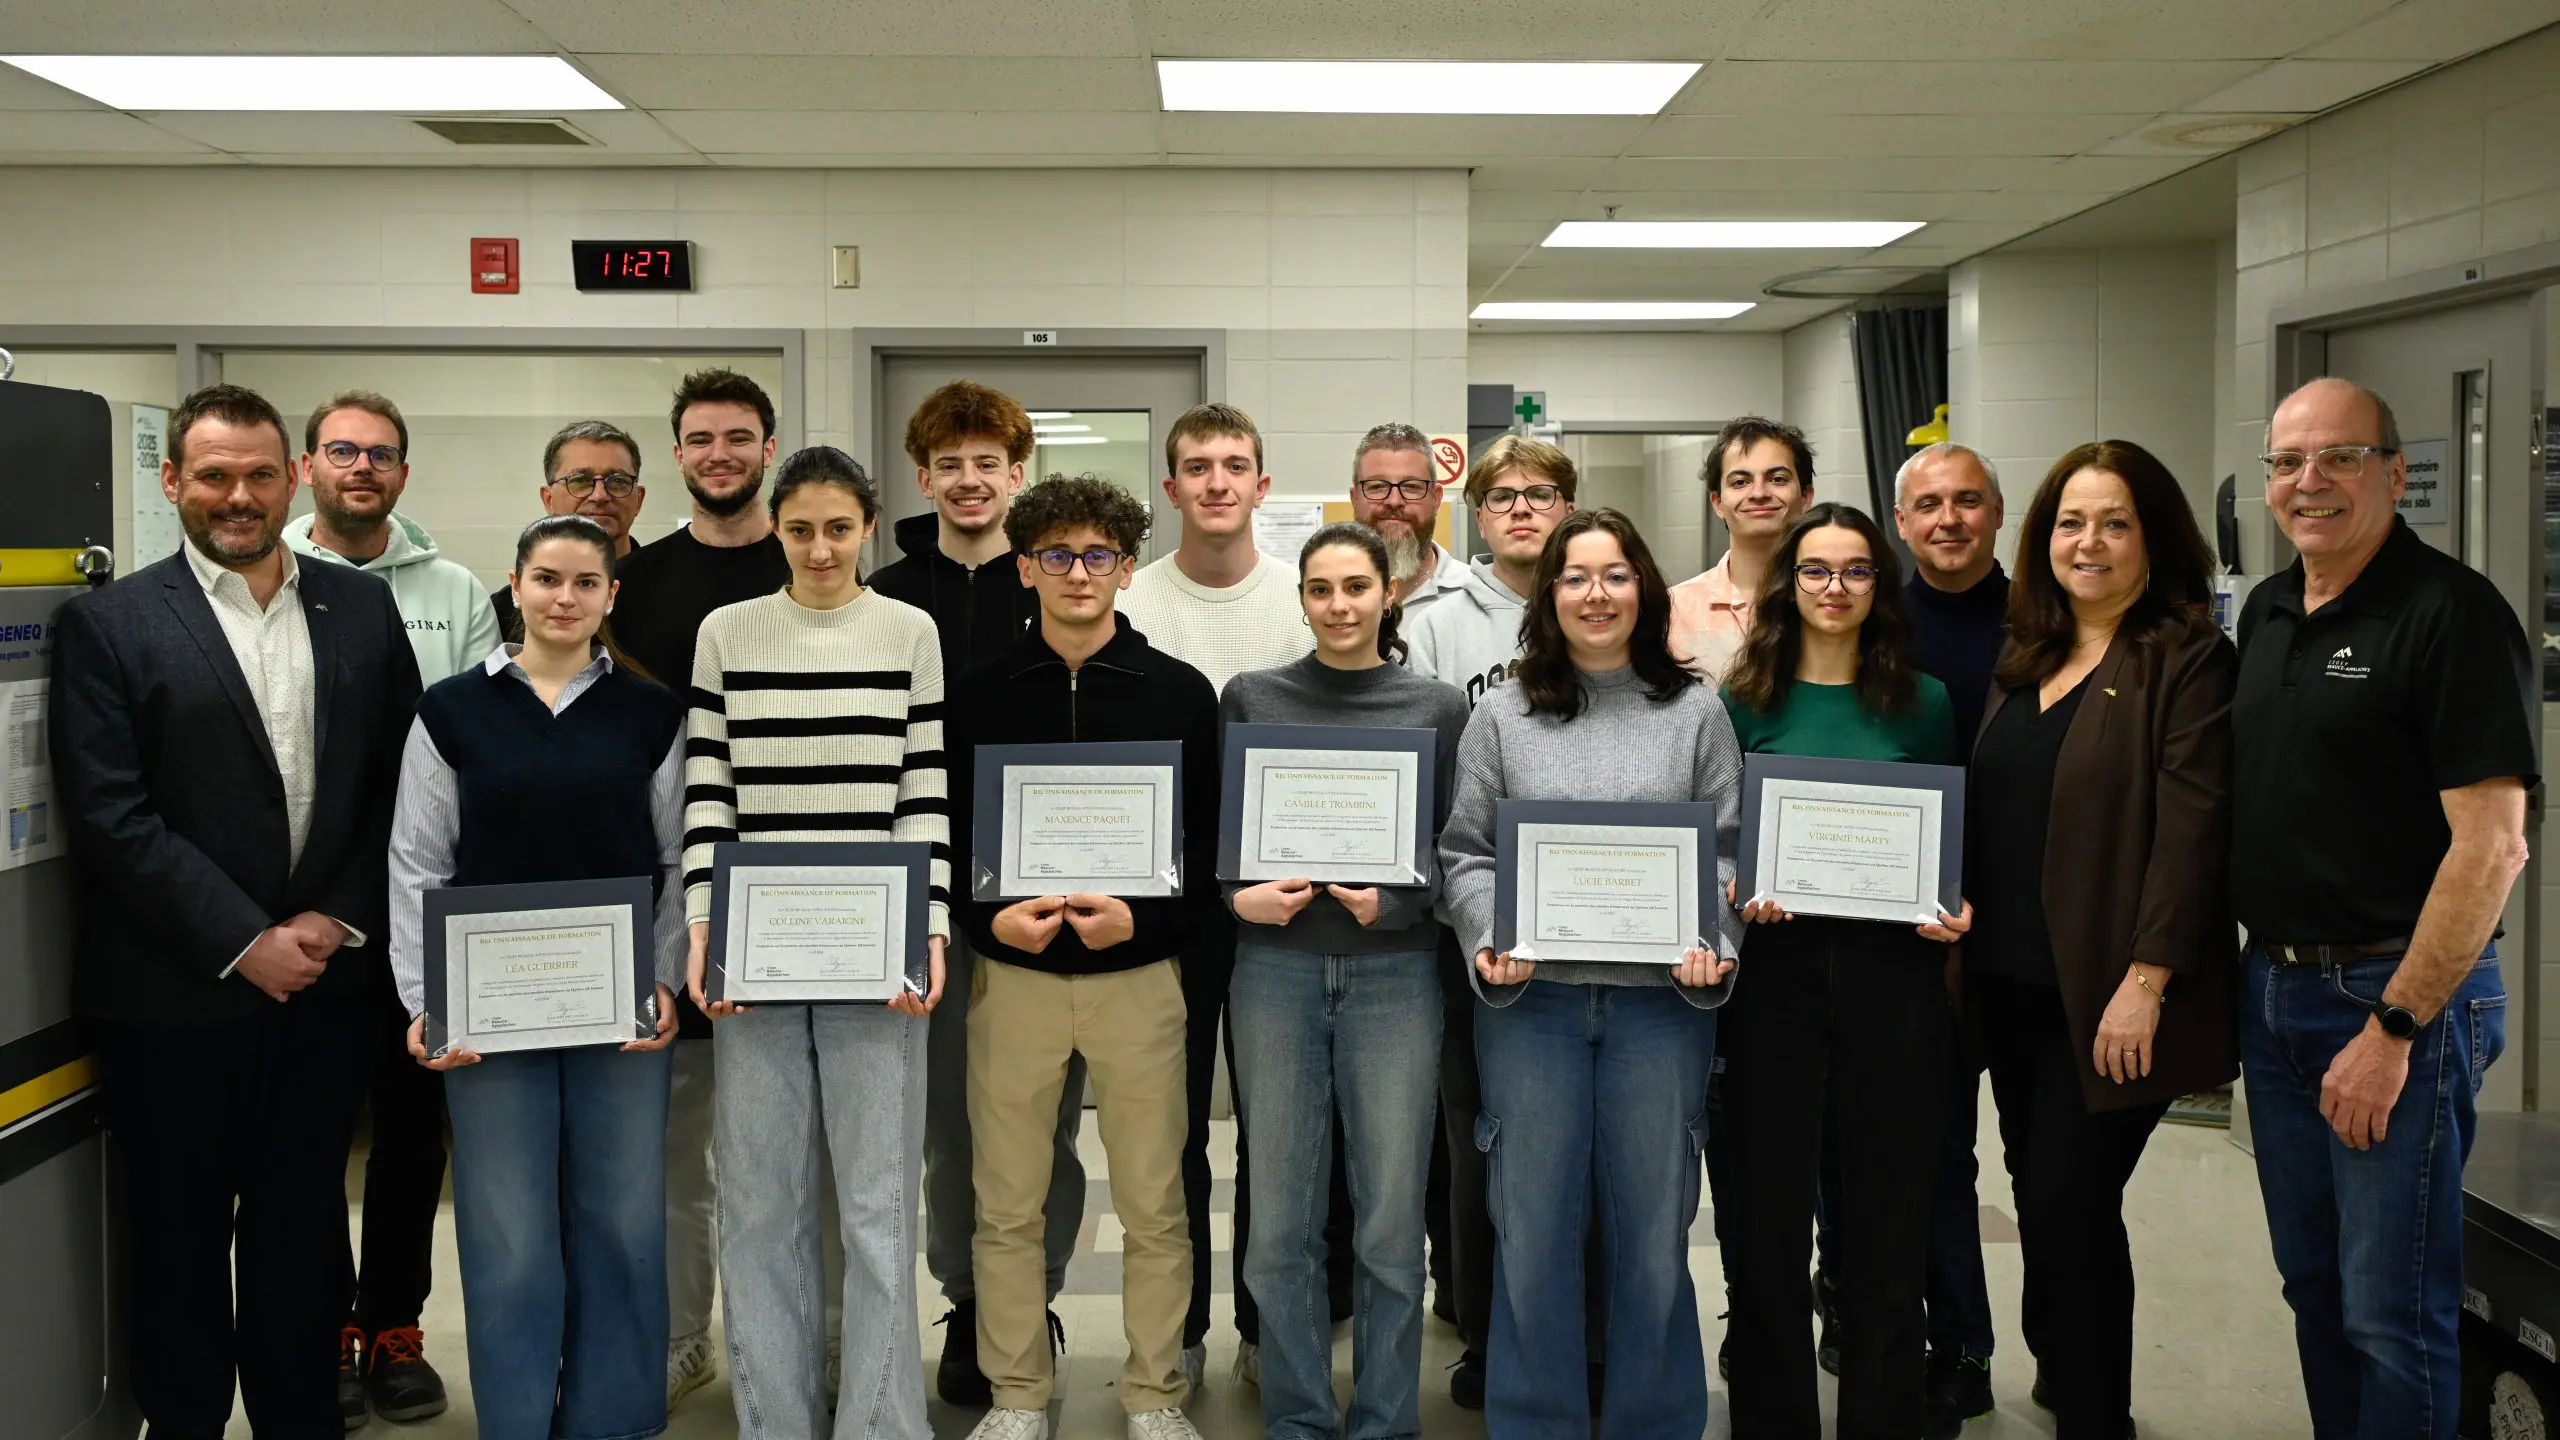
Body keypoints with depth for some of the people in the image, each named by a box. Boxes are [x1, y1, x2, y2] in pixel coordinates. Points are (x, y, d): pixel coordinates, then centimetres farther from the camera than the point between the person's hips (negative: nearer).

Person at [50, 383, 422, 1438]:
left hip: (324, 984, 3)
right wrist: (244, 944, -14)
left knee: (302, 1234, 14)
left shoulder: (362, 608, 6)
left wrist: (339, 921, -6)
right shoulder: (107, 624, -4)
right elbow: (110, 816, -10)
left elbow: (402, 783, 5)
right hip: (174, 997, -2)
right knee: (179, 1243, 11)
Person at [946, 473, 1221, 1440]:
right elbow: (944, 836, 5)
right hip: (1012, 974, 1)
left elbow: (1209, 847, 0)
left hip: (1138, 974, -1)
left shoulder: (1180, 693, 1)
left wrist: (1142, 919, -16)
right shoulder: (979, 695, 4)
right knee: (1008, 1206, 7)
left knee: (1153, 1207, 5)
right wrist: (989, 920, -13)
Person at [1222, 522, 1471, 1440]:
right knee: (1283, 1219, 5)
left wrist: (1393, 898, -12)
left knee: (1391, 1219, 2)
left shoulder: (1438, 708, 6)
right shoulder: (1250, 699, 7)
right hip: (1276, 969, 1)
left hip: (1395, 973, 0)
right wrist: (1240, 897, -10)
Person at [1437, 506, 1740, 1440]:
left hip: (1662, 997, 0)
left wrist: (1712, 946, -10)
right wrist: (1490, 939, -10)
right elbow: (1465, 852, 6)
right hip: (1531, 996, 0)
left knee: (1653, 1222, 8)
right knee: (1533, 1223, 7)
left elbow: (1729, 847, 5)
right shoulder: (1503, 717, 7)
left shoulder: (1695, 713, 7)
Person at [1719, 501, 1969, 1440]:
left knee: (1888, 1202, 7)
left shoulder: (1922, 704, 8)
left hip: (1893, 966, 1)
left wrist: (1955, 907, -7)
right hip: (1776, 963, -1)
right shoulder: (1746, 702, 5)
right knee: (1769, 1199, 4)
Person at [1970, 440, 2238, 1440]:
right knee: (2042, 1197, 14)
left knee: (2068, 1204, -4)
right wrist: (1958, 937, 11)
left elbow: (2192, 830, -16)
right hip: (2010, 984, 7)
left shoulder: (2187, 662, -9)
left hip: (2107, 999, -7)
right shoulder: (2026, 663, 13)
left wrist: (2144, 983, -20)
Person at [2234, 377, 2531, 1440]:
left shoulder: (2453, 613, -13)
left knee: (2392, 1314, -1)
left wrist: (2393, 1028, -20)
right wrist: (2256, 978, 12)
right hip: (2271, 985, 7)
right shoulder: (2266, 612, 11)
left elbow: (2491, 846, -19)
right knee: (2311, 1285, 17)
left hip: (2397, 994, -7)